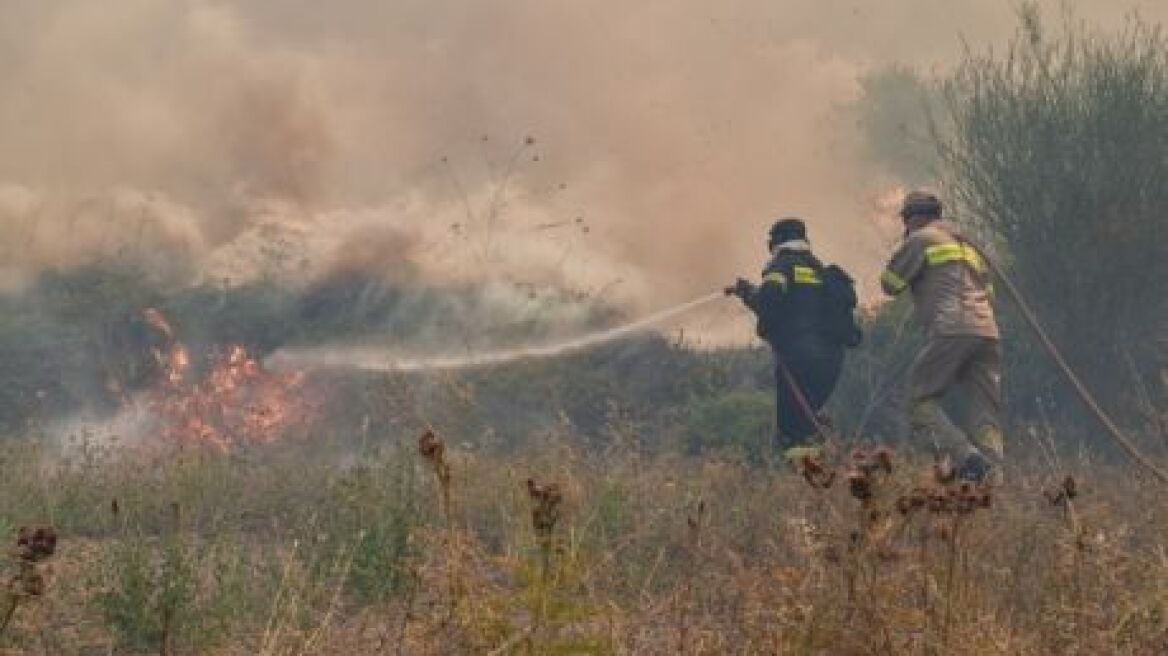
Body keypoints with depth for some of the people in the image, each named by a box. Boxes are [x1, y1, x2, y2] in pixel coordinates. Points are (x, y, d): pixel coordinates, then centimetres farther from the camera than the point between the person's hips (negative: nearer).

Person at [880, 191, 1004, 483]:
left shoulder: (921, 239, 7)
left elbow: (890, 284, 7)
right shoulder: (967, 243, 30)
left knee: (921, 402, -1)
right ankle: (993, 473, -12)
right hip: (988, 332, 7)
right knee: (986, 412, 4)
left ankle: (965, 457, -21)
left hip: (950, 330, -7)